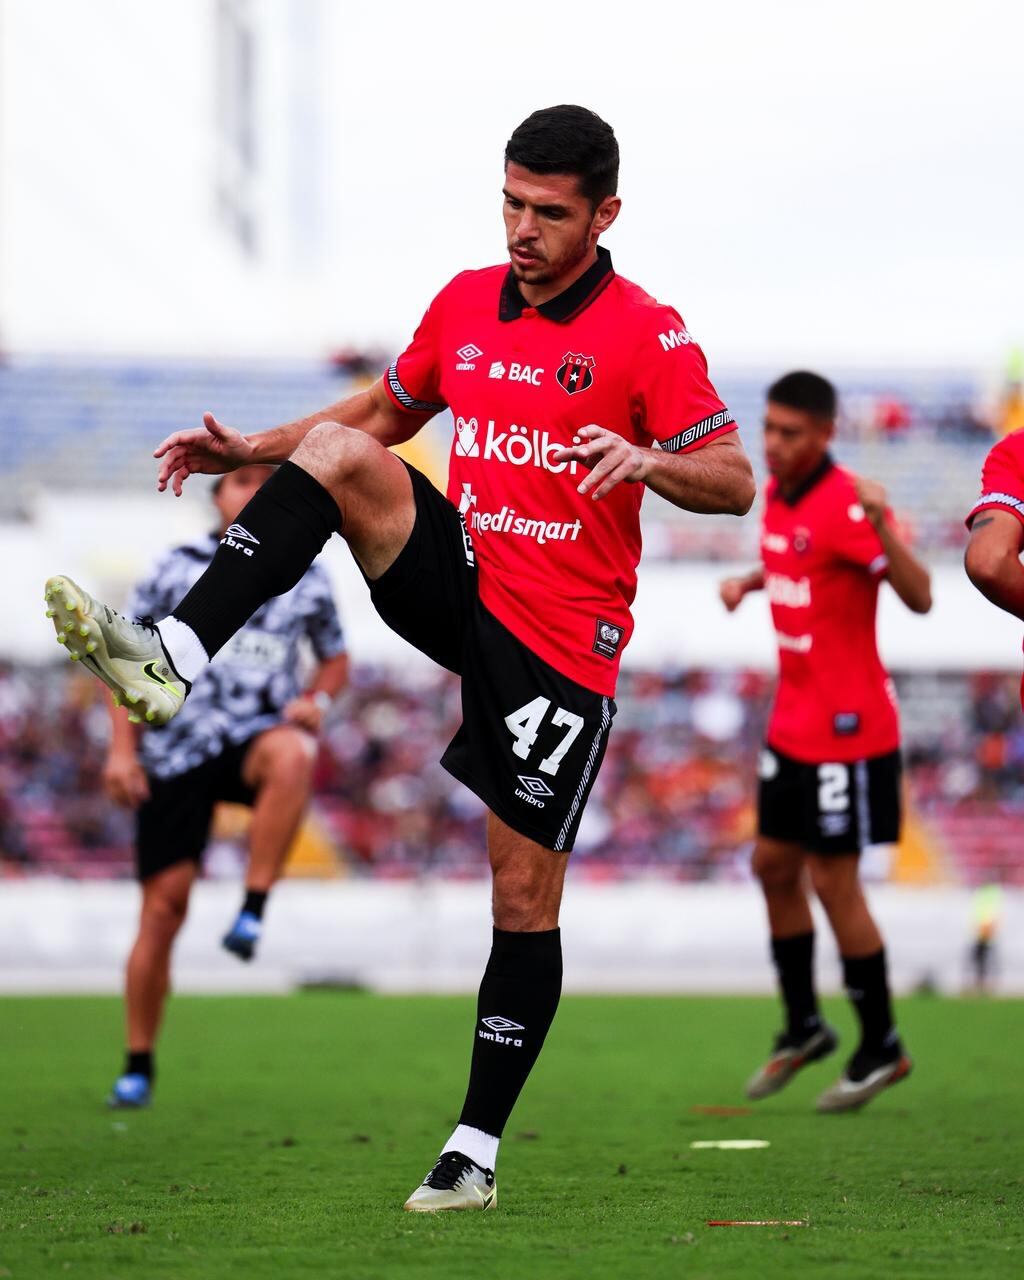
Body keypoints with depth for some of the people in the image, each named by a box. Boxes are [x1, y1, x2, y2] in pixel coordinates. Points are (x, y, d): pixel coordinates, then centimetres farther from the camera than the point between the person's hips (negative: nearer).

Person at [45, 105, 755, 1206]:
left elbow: (734, 483, -10)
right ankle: (172, 659, -32)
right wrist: (251, 449, 13)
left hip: (561, 647, -4)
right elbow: (387, 412, 24)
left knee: (525, 895, -3)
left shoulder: (645, 333, -8)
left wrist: (646, 458, -30)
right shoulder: (465, 303, 8)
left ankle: (477, 1149, 7)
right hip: (460, 584, 5)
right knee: (339, 452, -20)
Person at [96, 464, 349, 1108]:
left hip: (256, 739, 0)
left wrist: (316, 701, 1)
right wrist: (122, 748, -1)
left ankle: (253, 910, -32)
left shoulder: (305, 578, 9)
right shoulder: (178, 568, 5)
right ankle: (139, 1064, 9)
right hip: (174, 755, 0)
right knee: (165, 908, -4)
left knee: (291, 755, -39)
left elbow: (336, 659, 23)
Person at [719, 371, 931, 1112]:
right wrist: (750, 581, 8)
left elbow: (919, 596, -28)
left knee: (834, 883, -3)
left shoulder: (846, 505, -20)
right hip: (794, 723, 9)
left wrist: (882, 525, -44)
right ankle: (803, 1029, 28)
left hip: (846, 729, -9)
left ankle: (881, 1047, 11)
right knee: (773, 865, 13)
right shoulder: (779, 495, 7)